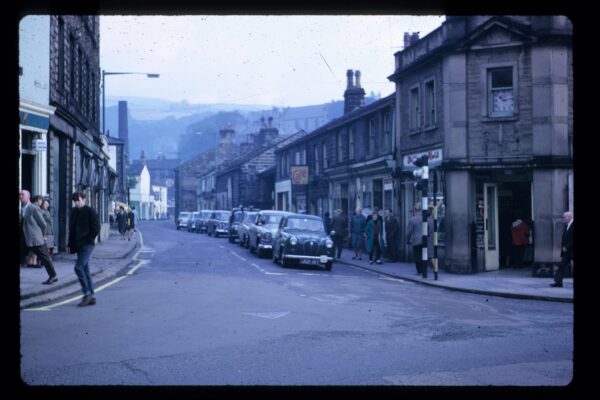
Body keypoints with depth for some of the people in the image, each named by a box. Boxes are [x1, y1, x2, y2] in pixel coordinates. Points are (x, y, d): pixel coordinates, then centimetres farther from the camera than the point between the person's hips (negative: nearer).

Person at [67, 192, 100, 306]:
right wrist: (70, 244, 13)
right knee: (85, 269, 8)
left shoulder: (90, 211, -8)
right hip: (79, 245, 8)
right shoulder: (74, 211, 13)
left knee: (78, 267, -17)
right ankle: (91, 297, 13)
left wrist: (89, 240, -12)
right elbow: (72, 229, 18)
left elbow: (96, 228, -10)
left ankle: (87, 294, -9)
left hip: (87, 244, -8)